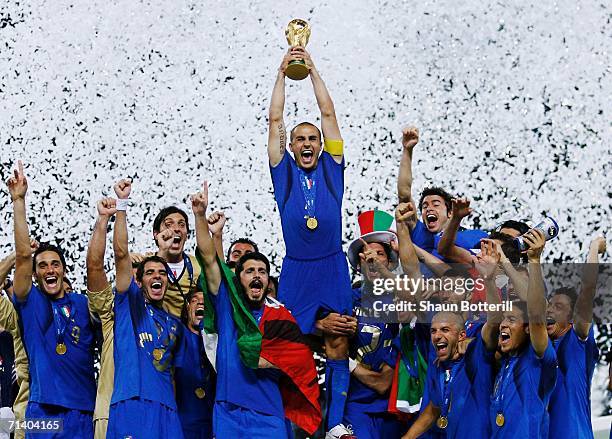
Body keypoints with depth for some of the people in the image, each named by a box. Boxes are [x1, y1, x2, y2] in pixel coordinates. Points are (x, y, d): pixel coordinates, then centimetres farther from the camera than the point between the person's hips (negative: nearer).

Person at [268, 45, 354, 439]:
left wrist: (312, 68, 8)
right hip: (296, 270, -1)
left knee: (338, 347, -1)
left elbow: (328, 112, 7)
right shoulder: (284, 172, 7)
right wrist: (283, 72, 6)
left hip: (333, 269, 1)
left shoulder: (331, 168, 8)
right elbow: (275, 119, 5)